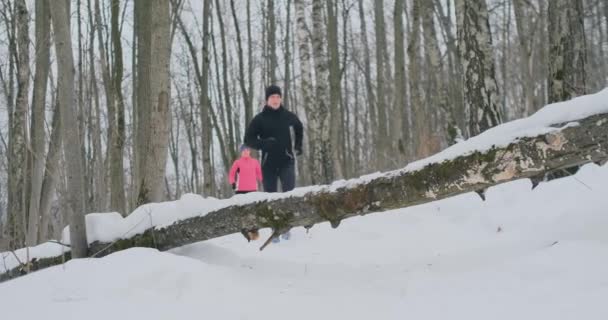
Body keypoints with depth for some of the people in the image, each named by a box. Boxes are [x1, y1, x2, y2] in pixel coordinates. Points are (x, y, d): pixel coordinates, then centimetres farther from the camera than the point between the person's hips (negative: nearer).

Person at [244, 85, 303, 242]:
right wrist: (263, 144, -18)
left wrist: (298, 146, 19)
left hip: (286, 161, 0)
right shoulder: (259, 119, -4)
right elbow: (248, 139, -1)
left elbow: (299, 128, 25)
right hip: (269, 163, 0)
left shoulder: (288, 116, 4)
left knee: (289, 192, -20)